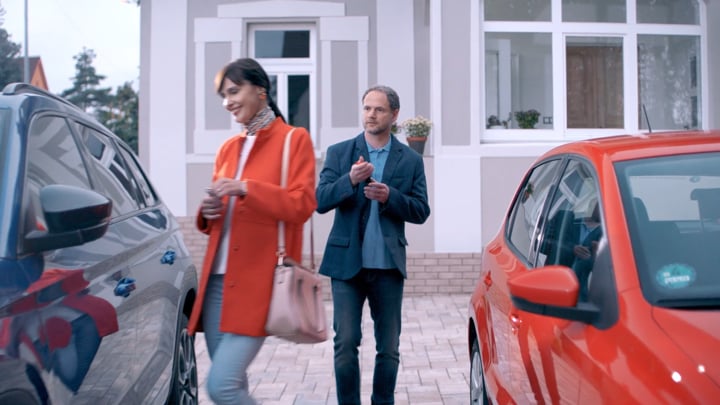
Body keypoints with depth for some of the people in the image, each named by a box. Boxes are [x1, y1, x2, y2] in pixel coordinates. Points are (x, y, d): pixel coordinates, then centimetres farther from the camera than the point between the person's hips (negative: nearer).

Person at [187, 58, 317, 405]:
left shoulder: (294, 139, 0)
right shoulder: (228, 148, 17)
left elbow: (302, 205, -10)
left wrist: (247, 189, -19)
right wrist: (207, 212, 1)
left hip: (259, 281, -6)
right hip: (217, 279, 7)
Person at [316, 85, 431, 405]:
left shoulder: (410, 160, 6)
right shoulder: (339, 153, 4)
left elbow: (421, 211, 2)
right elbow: (320, 201, -4)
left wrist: (389, 196, -15)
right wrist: (350, 180, -21)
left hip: (388, 266, 1)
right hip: (347, 262, -1)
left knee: (389, 348, 8)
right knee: (345, 344, -1)